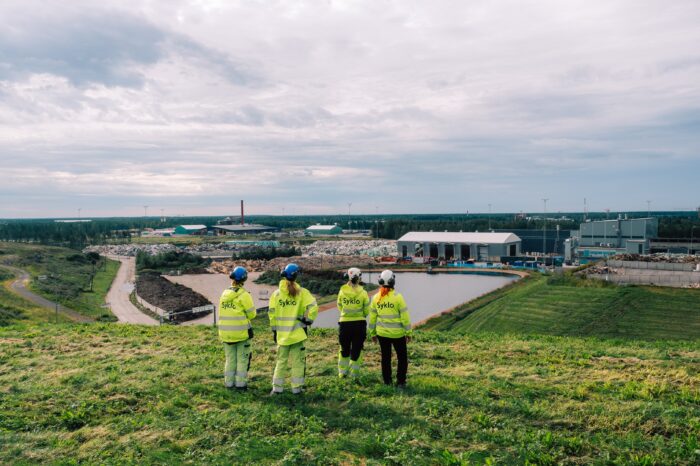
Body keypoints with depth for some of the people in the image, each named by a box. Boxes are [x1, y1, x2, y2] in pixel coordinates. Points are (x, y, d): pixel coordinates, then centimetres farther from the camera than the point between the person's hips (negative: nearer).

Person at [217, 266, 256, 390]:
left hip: (226, 333, 5)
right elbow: (252, 314, -10)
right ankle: (240, 383, 7)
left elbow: (222, 313, 8)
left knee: (230, 358, 16)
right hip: (241, 332, -5)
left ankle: (229, 382, 19)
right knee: (242, 359, 6)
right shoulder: (243, 295, -12)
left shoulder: (224, 294, 5)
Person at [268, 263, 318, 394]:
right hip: (298, 333, -2)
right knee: (298, 361, 7)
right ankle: (297, 388, 10)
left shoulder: (276, 293, 1)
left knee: (281, 360, 13)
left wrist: (274, 330, 10)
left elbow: (272, 313, 2)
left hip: (282, 334, 2)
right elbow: (313, 307, -16)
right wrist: (308, 320, -3)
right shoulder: (302, 292, -6)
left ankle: (277, 387, 13)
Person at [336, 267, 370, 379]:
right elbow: (367, 311, -3)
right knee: (356, 350, 11)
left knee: (344, 349, 18)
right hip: (359, 324, -1)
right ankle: (354, 374, 16)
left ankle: (342, 372, 26)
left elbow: (339, 307, 5)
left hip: (344, 323, 1)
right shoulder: (363, 293, -10)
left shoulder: (342, 291, -7)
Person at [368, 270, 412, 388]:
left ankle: (387, 381, 22)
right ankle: (400, 382, 12)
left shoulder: (376, 298, -3)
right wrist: (409, 333, -3)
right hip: (397, 333, -3)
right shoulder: (397, 297, -14)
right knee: (402, 358, 12)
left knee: (385, 358, 16)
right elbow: (405, 317, -12)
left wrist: (372, 333, 13)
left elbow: (372, 317, 3)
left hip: (382, 333, 3)